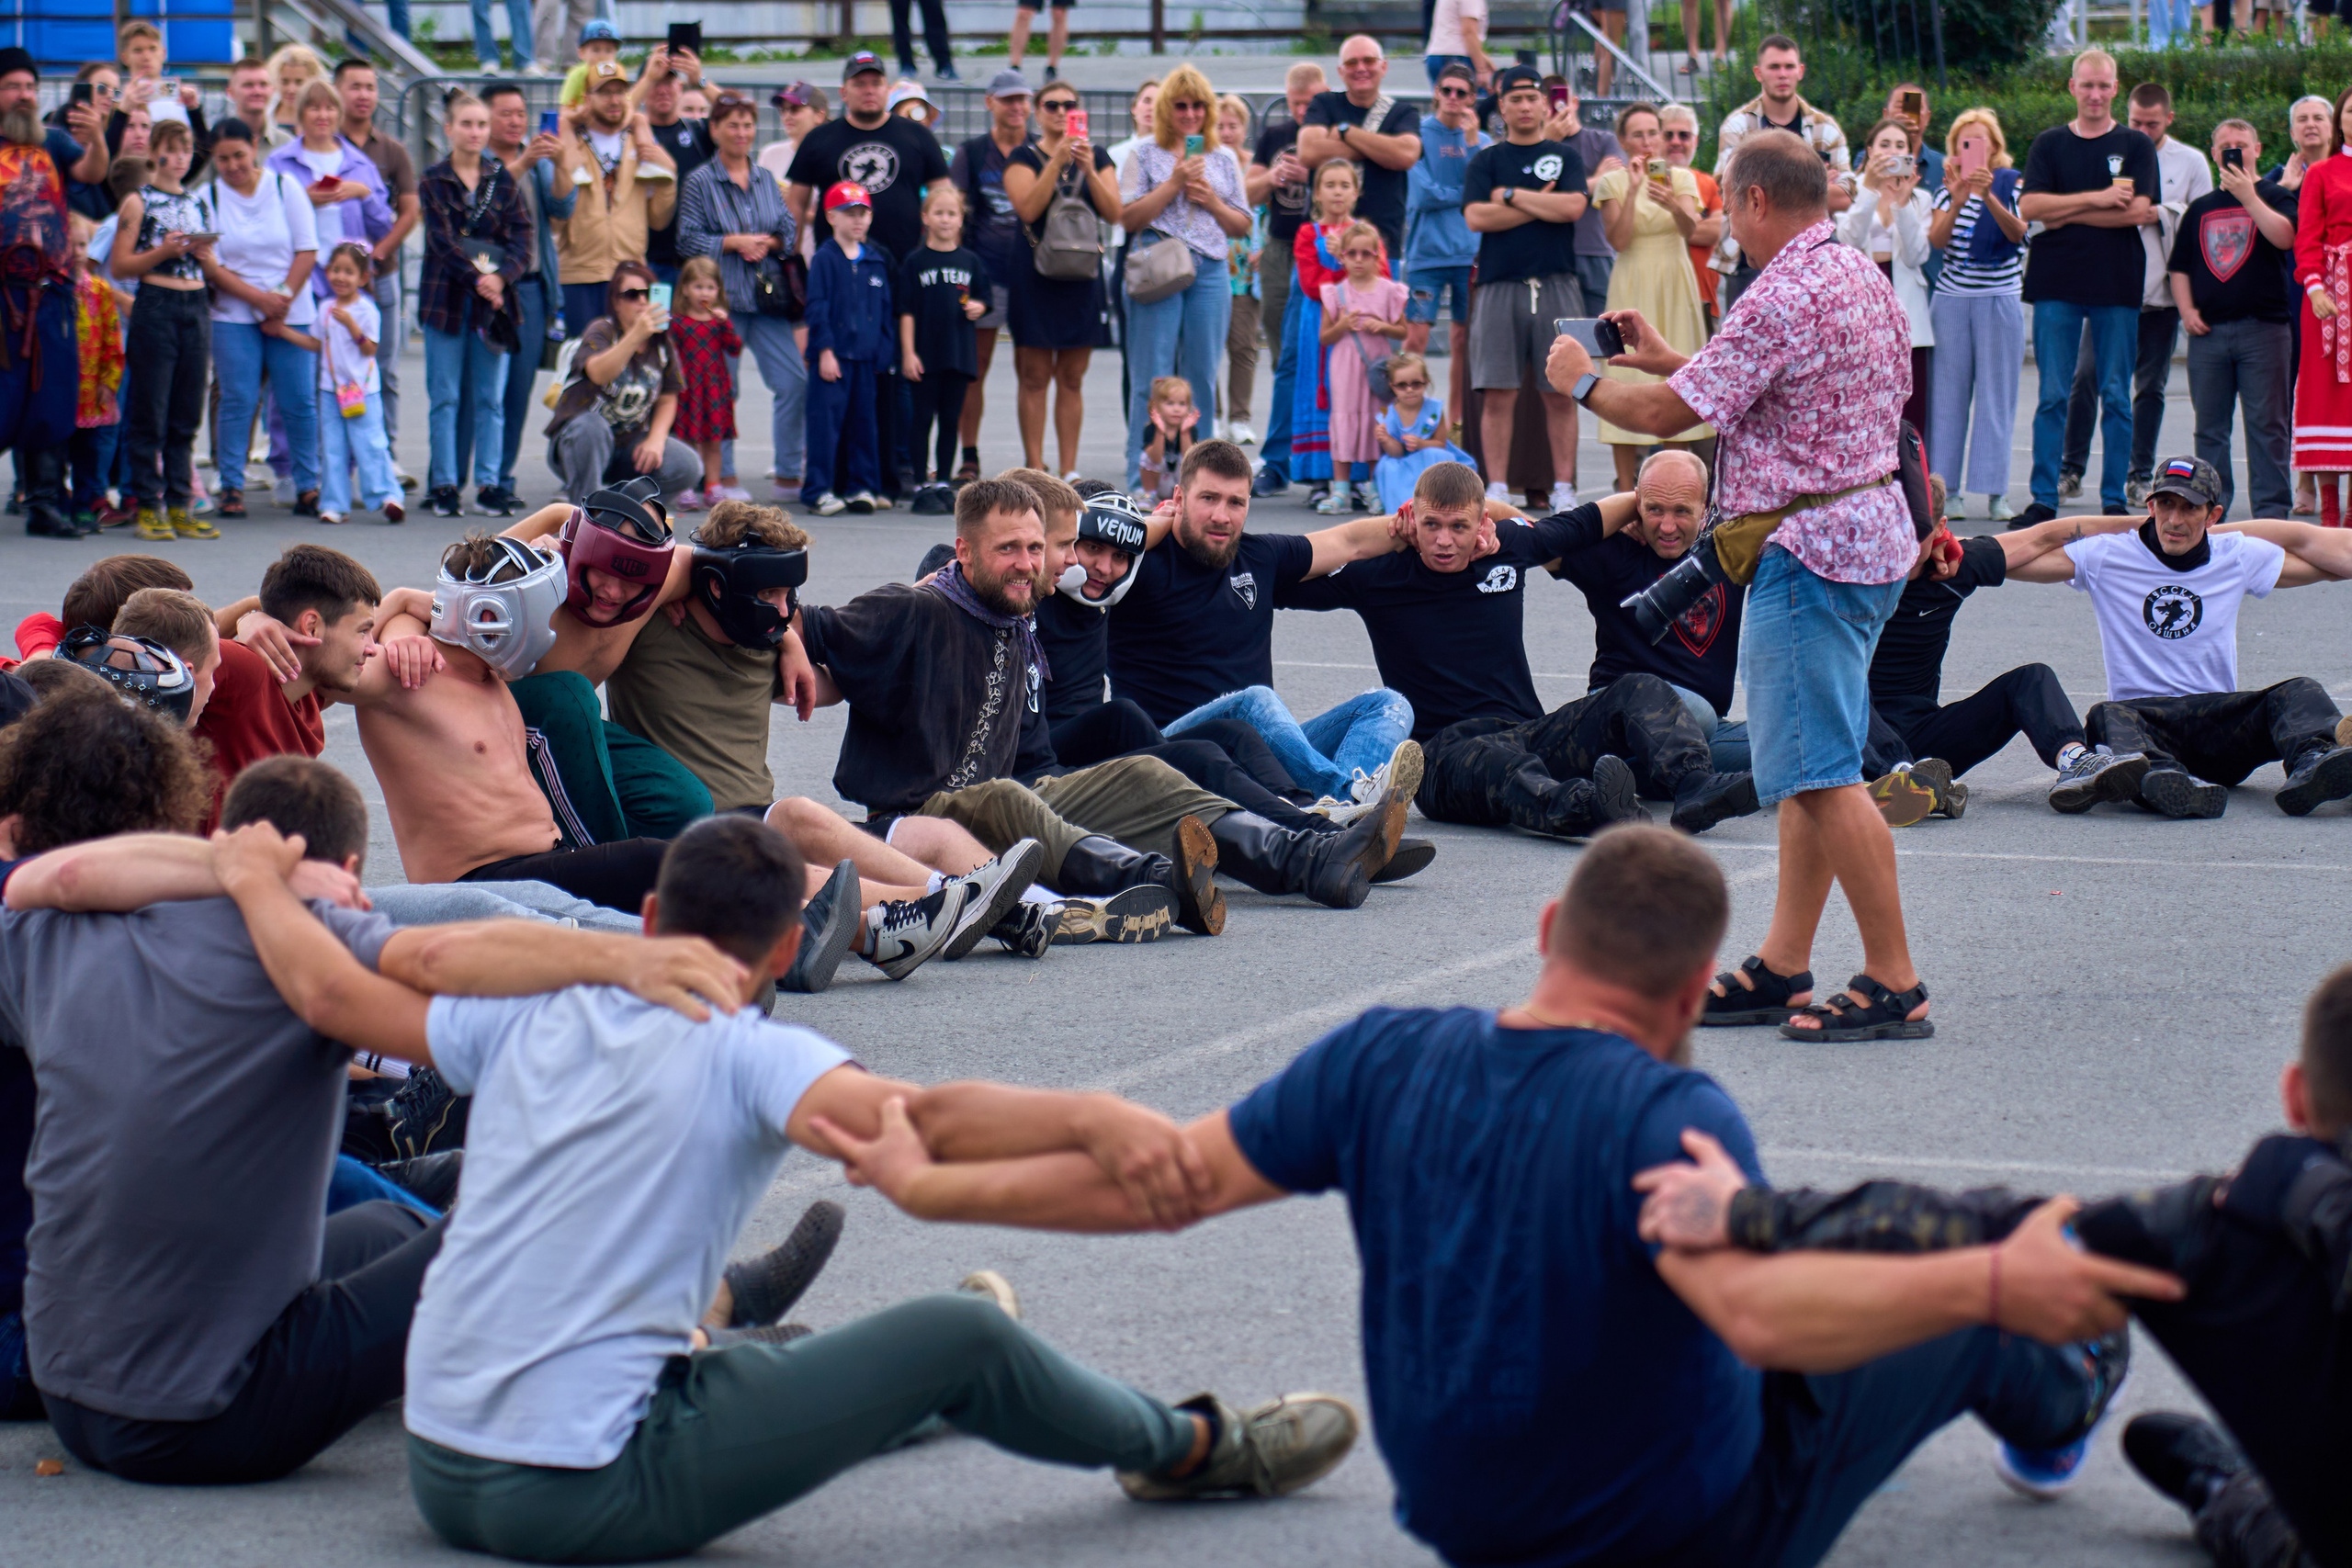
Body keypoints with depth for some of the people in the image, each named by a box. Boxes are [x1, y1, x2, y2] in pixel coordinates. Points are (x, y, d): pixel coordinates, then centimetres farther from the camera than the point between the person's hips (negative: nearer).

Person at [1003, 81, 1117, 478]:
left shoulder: (1098, 158, 11)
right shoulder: (1024, 157, 3)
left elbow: (1114, 214, -1)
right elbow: (1028, 208, -13)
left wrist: (1089, 170, -12)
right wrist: (1056, 162, -17)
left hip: (1082, 276, 3)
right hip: (1035, 276, -3)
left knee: (1072, 379, 5)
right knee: (1035, 377, -3)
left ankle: (1069, 470, 8)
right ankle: (1035, 469, -1)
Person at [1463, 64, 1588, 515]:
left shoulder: (1565, 156, 12)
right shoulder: (1486, 161, 11)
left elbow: (1573, 207, -6)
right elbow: (1476, 217, -4)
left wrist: (1511, 196, -3)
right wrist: (1540, 205, -3)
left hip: (1556, 286, 0)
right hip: (1499, 285, 0)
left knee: (1560, 391, -1)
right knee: (1498, 393, -4)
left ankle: (1563, 487, 2)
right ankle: (1497, 488, -2)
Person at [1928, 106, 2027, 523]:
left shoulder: (2011, 183, 2)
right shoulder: (1948, 188, 9)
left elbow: (2018, 232, -14)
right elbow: (1936, 240, -6)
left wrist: (1989, 197, -30)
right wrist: (1956, 204, -24)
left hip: (2000, 299, -2)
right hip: (1952, 299, 2)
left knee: (1996, 392, -2)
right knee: (1950, 391, 0)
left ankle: (1995, 491, 0)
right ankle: (1947, 489, 3)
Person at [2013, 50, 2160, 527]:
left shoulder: (2136, 146, 6)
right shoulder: (2049, 144, 9)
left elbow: (2139, 210, -8)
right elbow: (2029, 207, -4)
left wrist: (2065, 215, -7)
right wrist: (2098, 199, -12)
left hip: (2117, 287, -1)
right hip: (2057, 286, 1)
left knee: (2116, 397, 2)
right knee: (2052, 396, 0)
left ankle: (2114, 500, 8)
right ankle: (2044, 500, 3)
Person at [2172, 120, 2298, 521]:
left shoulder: (2274, 197, 6)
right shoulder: (2200, 209, 16)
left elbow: (2283, 236, -15)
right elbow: (2179, 267, 17)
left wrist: (2248, 195, -17)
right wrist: (2187, 309, 2)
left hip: (2263, 327, -4)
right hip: (2208, 331, 4)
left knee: (2266, 425, -4)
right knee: (2210, 427, 7)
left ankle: (2271, 509, -3)